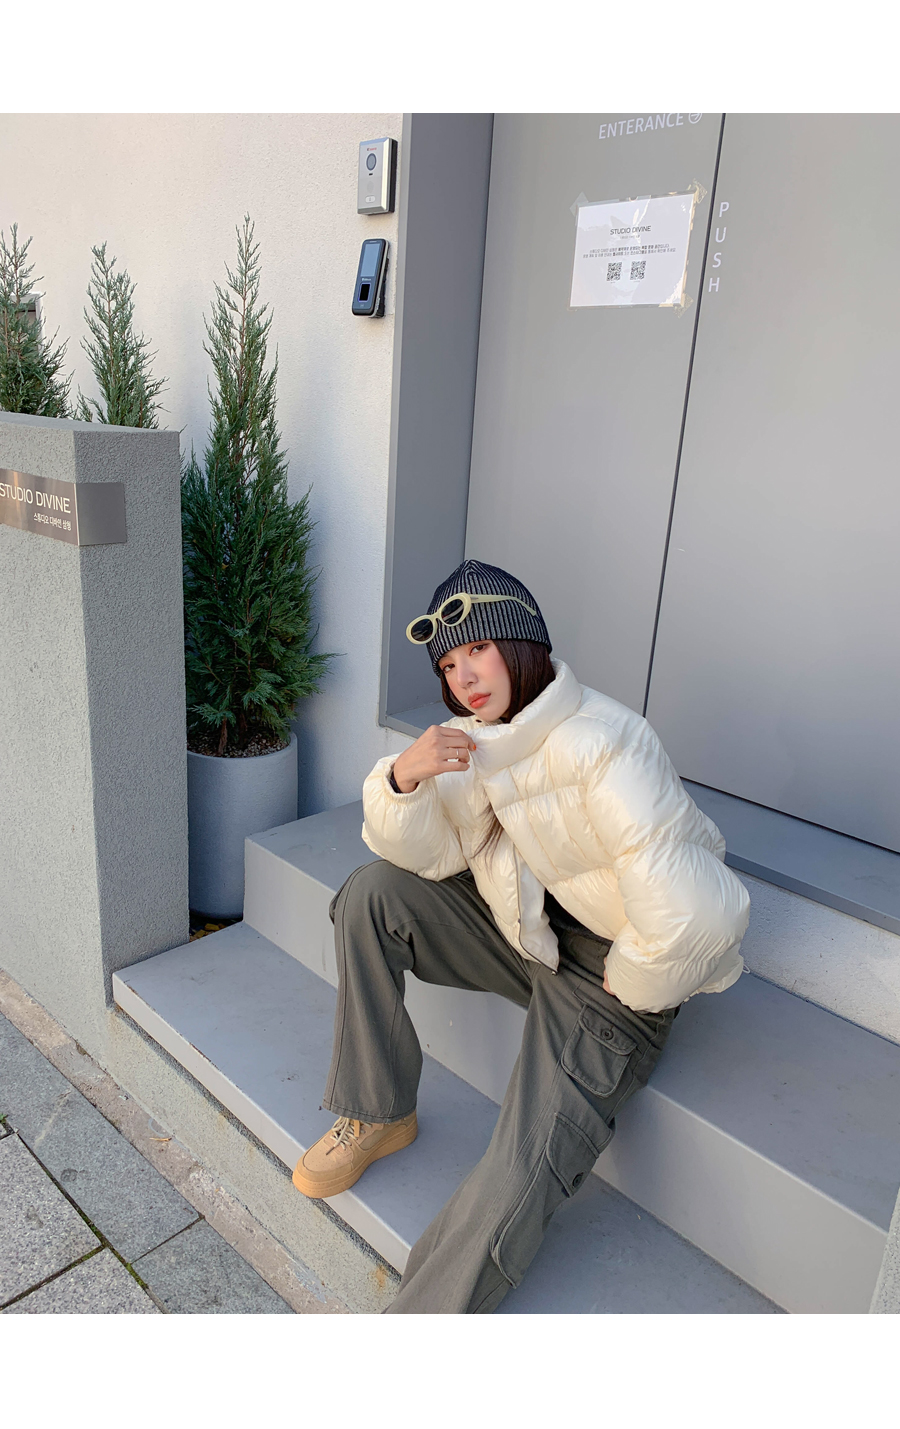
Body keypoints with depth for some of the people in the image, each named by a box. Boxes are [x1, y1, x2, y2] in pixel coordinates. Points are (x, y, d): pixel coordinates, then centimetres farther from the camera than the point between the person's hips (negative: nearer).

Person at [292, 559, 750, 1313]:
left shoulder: (602, 746, -30)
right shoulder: (484, 734, -1)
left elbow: (685, 913, -34)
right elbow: (431, 854, -3)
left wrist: (631, 983, -14)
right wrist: (404, 778, -23)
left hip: (607, 968, -7)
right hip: (523, 927, 7)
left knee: (519, 1181, -18)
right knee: (371, 895, -8)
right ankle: (377, 1115, 5)